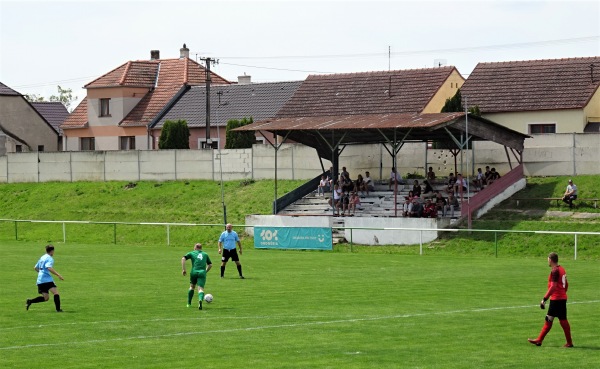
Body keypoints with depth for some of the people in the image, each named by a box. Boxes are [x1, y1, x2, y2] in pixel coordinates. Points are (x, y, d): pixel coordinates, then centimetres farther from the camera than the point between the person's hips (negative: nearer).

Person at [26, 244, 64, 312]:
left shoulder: (42, 257, 20)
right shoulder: (50, 258, -6)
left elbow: (35, 268, 28)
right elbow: (49, 268, -24)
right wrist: (58, 275, -25)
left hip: (40, 280, 9)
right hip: (47, 279, -9)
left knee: (46, 298, 11)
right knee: (56, 292, -13)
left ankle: (30, 301, 2)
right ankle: (58, 309, -25)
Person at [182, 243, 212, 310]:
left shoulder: (192, 253, 16)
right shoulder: (205, 254, 23)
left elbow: (183, 259, 0)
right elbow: (210, 265, 22)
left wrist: (183, 269, 1)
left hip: (194, 272, 0)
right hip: (202, 273, 0)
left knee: (192, 287, 25)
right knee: (201, 289, -10)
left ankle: (189, 303, 29)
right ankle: (200, 300, -42)